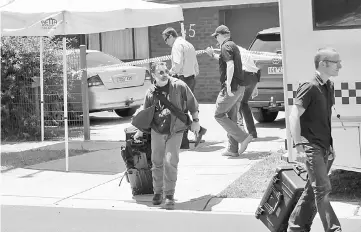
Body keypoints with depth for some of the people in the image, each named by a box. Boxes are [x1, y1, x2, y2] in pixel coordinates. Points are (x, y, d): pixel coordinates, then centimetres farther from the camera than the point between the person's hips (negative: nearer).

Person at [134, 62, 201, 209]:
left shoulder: (179, 86, -8)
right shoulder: (151, 92, 1)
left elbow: (192, 103, 2)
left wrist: (195, 121, 1)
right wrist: (140, 131, 16)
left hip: (175, 131, -3)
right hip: (157, 131, 3)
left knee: (171, 161, -10)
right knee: (157, 162, 8)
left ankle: (169, 195, 1)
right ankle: (157, 192, 25)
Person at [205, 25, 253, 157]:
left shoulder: (226, 47, -10)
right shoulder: (233, 46, 20)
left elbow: (230, 65, -23)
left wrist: (228, 84, -30)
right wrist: (214, 55, 34)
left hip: (232, 87, -10)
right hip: (239, 87, 10)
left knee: (219, 115, -4)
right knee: (231, 117, 12)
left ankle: (243, 138, -10)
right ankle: (233, 149, 13)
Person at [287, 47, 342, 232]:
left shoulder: (329, 86, 12)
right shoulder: (310, 87, -14)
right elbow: (294, 116, -17)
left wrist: (331, 145, 19)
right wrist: (298, 146, -23)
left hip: (325, 147, 9)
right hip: (312, 147, -9)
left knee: (314, 189, 12)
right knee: (323, 189, -9)